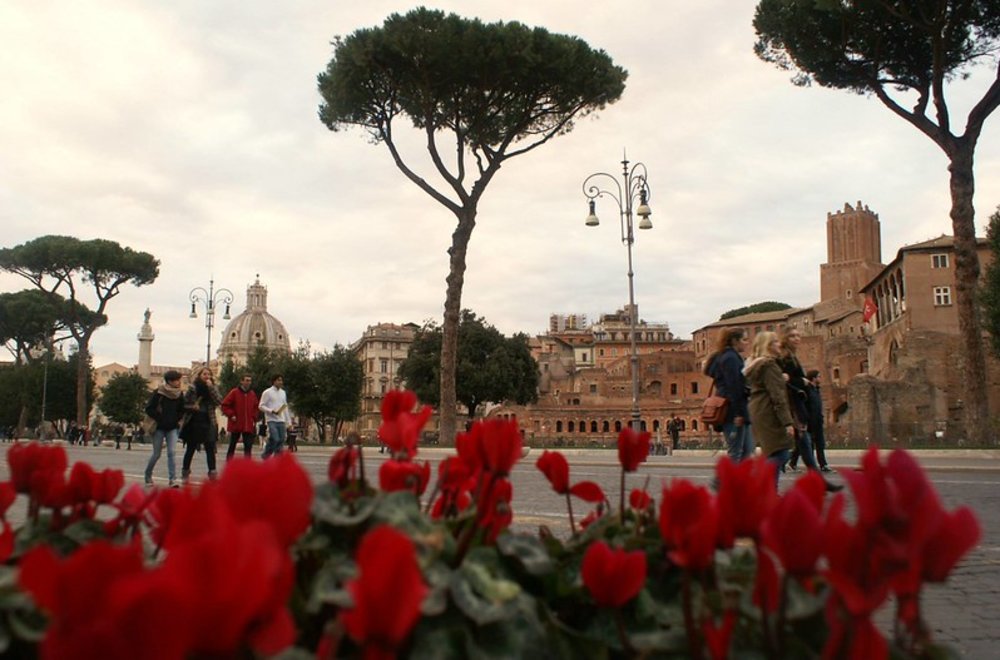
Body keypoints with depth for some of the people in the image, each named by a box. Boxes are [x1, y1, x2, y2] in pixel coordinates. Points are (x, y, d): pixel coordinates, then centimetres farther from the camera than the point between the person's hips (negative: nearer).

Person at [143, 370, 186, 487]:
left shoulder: (180, 394, 2)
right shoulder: (158, 392, -10)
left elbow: (182, 410, 15)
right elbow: (149, 409, -9)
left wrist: (177, 420, 2)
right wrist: (159, 419, -13)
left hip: (173, 428, 2)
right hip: (159, 428, -2)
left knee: (172, 453, -9)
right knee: (156, 454, 5)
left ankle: (173, 480, -11)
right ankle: (148, 476, 28)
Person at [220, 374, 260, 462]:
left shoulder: (252, 394, 9)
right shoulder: (234, 392, -4)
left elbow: (256, 407, 19)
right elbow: (225, 405, -4)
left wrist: (254, 419, 9)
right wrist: (231, 415, -11)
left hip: (248, 426, 3)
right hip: (235, 425, -3)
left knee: (248, 446, -1)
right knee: (232, 445, 7)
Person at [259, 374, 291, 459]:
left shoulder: (283, 392, 16)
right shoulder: (267, 392, -3)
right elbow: (261, 406, -5)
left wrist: (288, 421, 15)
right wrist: (272, 411, -18)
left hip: (281, 421, 6)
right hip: (272, 420, -6)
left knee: (281, 440, 2)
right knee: (275, 439, -18)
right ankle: (265, 455, 3)